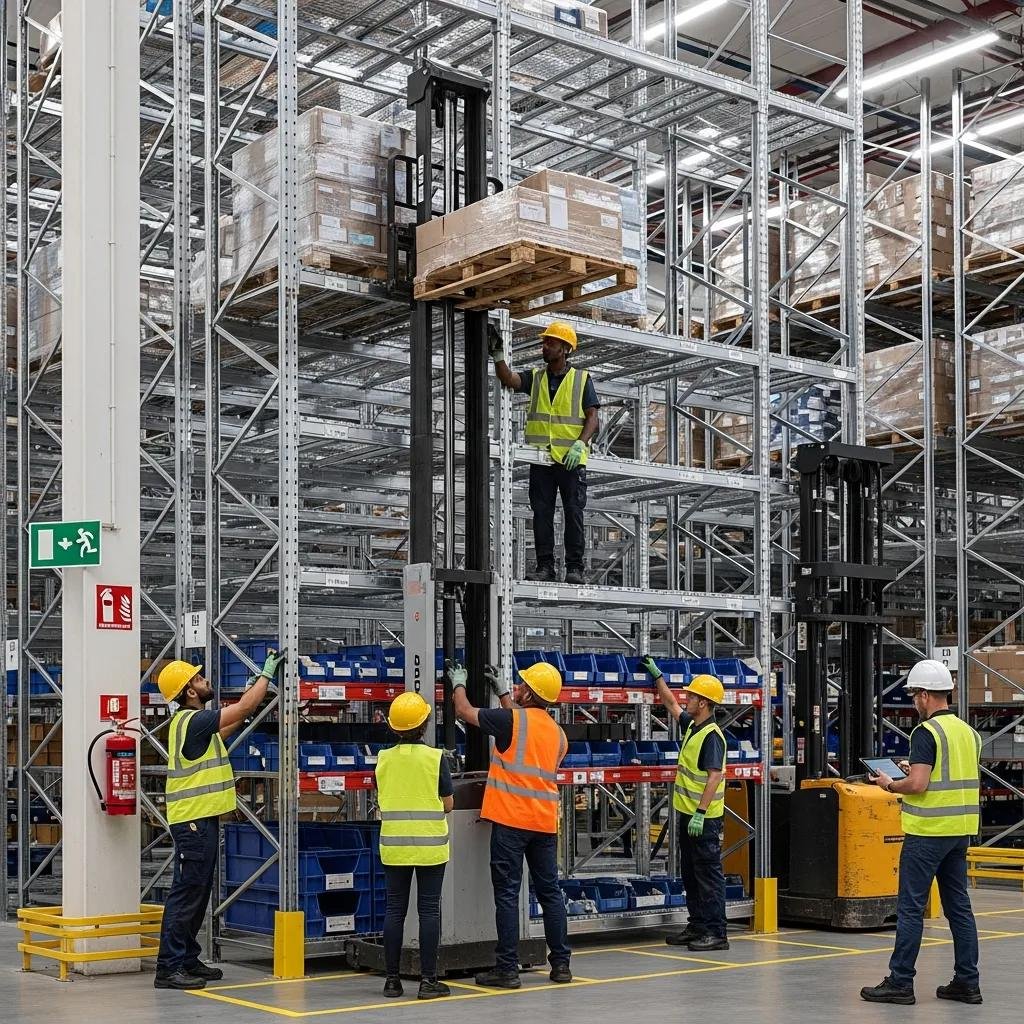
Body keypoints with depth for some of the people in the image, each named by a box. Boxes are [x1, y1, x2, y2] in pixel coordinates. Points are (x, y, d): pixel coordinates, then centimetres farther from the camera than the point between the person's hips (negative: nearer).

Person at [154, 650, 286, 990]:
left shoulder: (193, 721, 14)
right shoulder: (192, 721, -16)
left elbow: (230, 723, 28)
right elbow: (244, 708, -16)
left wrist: (255, 685, 28)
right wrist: (268, 672, -5)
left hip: (200, 819, 11)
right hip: (194, 821, -11)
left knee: (197, 893, 14)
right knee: (186, 892, -10)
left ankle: (187, 960, 21)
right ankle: (169, 967, -8)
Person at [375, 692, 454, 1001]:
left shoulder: (384, 759, 0)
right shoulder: (434, 757, -8)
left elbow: (382, 800, 11)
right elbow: (448, 804, -1)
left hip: (394, 845, 3)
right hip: (430, 845, -3)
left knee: (395, 909, 9)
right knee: (429, 910, 2)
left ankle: (392, 979, 11)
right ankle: (428, 980, 3)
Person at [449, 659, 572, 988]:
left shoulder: (511, 719, -7)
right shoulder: (557, 732, 12)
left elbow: (464, 711, 4)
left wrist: (459, 683, 23)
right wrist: (501, 692, 36)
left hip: (510, 819, -6)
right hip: (545, 822, 6)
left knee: (507, 893, -3)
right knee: (550, 892, 12)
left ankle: (507, 969, -4)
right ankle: (561, 964, 15)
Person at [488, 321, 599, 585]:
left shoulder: (582, 379, 5)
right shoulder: (535, 378, 12)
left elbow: (592, 417, 0)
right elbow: (508, 379, -6)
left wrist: (580, 444, -15)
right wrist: (498, 354, -20)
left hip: (572, 460, -3)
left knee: (573, 513, -2)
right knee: (542, 513, 1)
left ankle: (575, 567, 1)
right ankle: (545, 566, 4)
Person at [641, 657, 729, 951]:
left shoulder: (712, 736, -18)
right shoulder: (691, 726, 11)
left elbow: (715, 776, -24)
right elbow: (670, 703, 29)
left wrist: (700, 814, -28)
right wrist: (656, 674, 32)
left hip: (704, 819, -10)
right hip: (687, 814, 10)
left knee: (709, 875, -6)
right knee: (690, 874, 15)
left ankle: (716, 933, -4)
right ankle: (698, 926, 22)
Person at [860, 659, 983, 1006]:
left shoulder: (926, 732, -14)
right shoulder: (968, 731, 11)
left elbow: (918, 785, -21)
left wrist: (890, 785, -3)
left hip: (927, 831, -8)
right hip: (960, 831, 8)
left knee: (910, 907, -2)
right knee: (959, 906, 12)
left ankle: (900, 982, 0)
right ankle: (967, 982, 14)